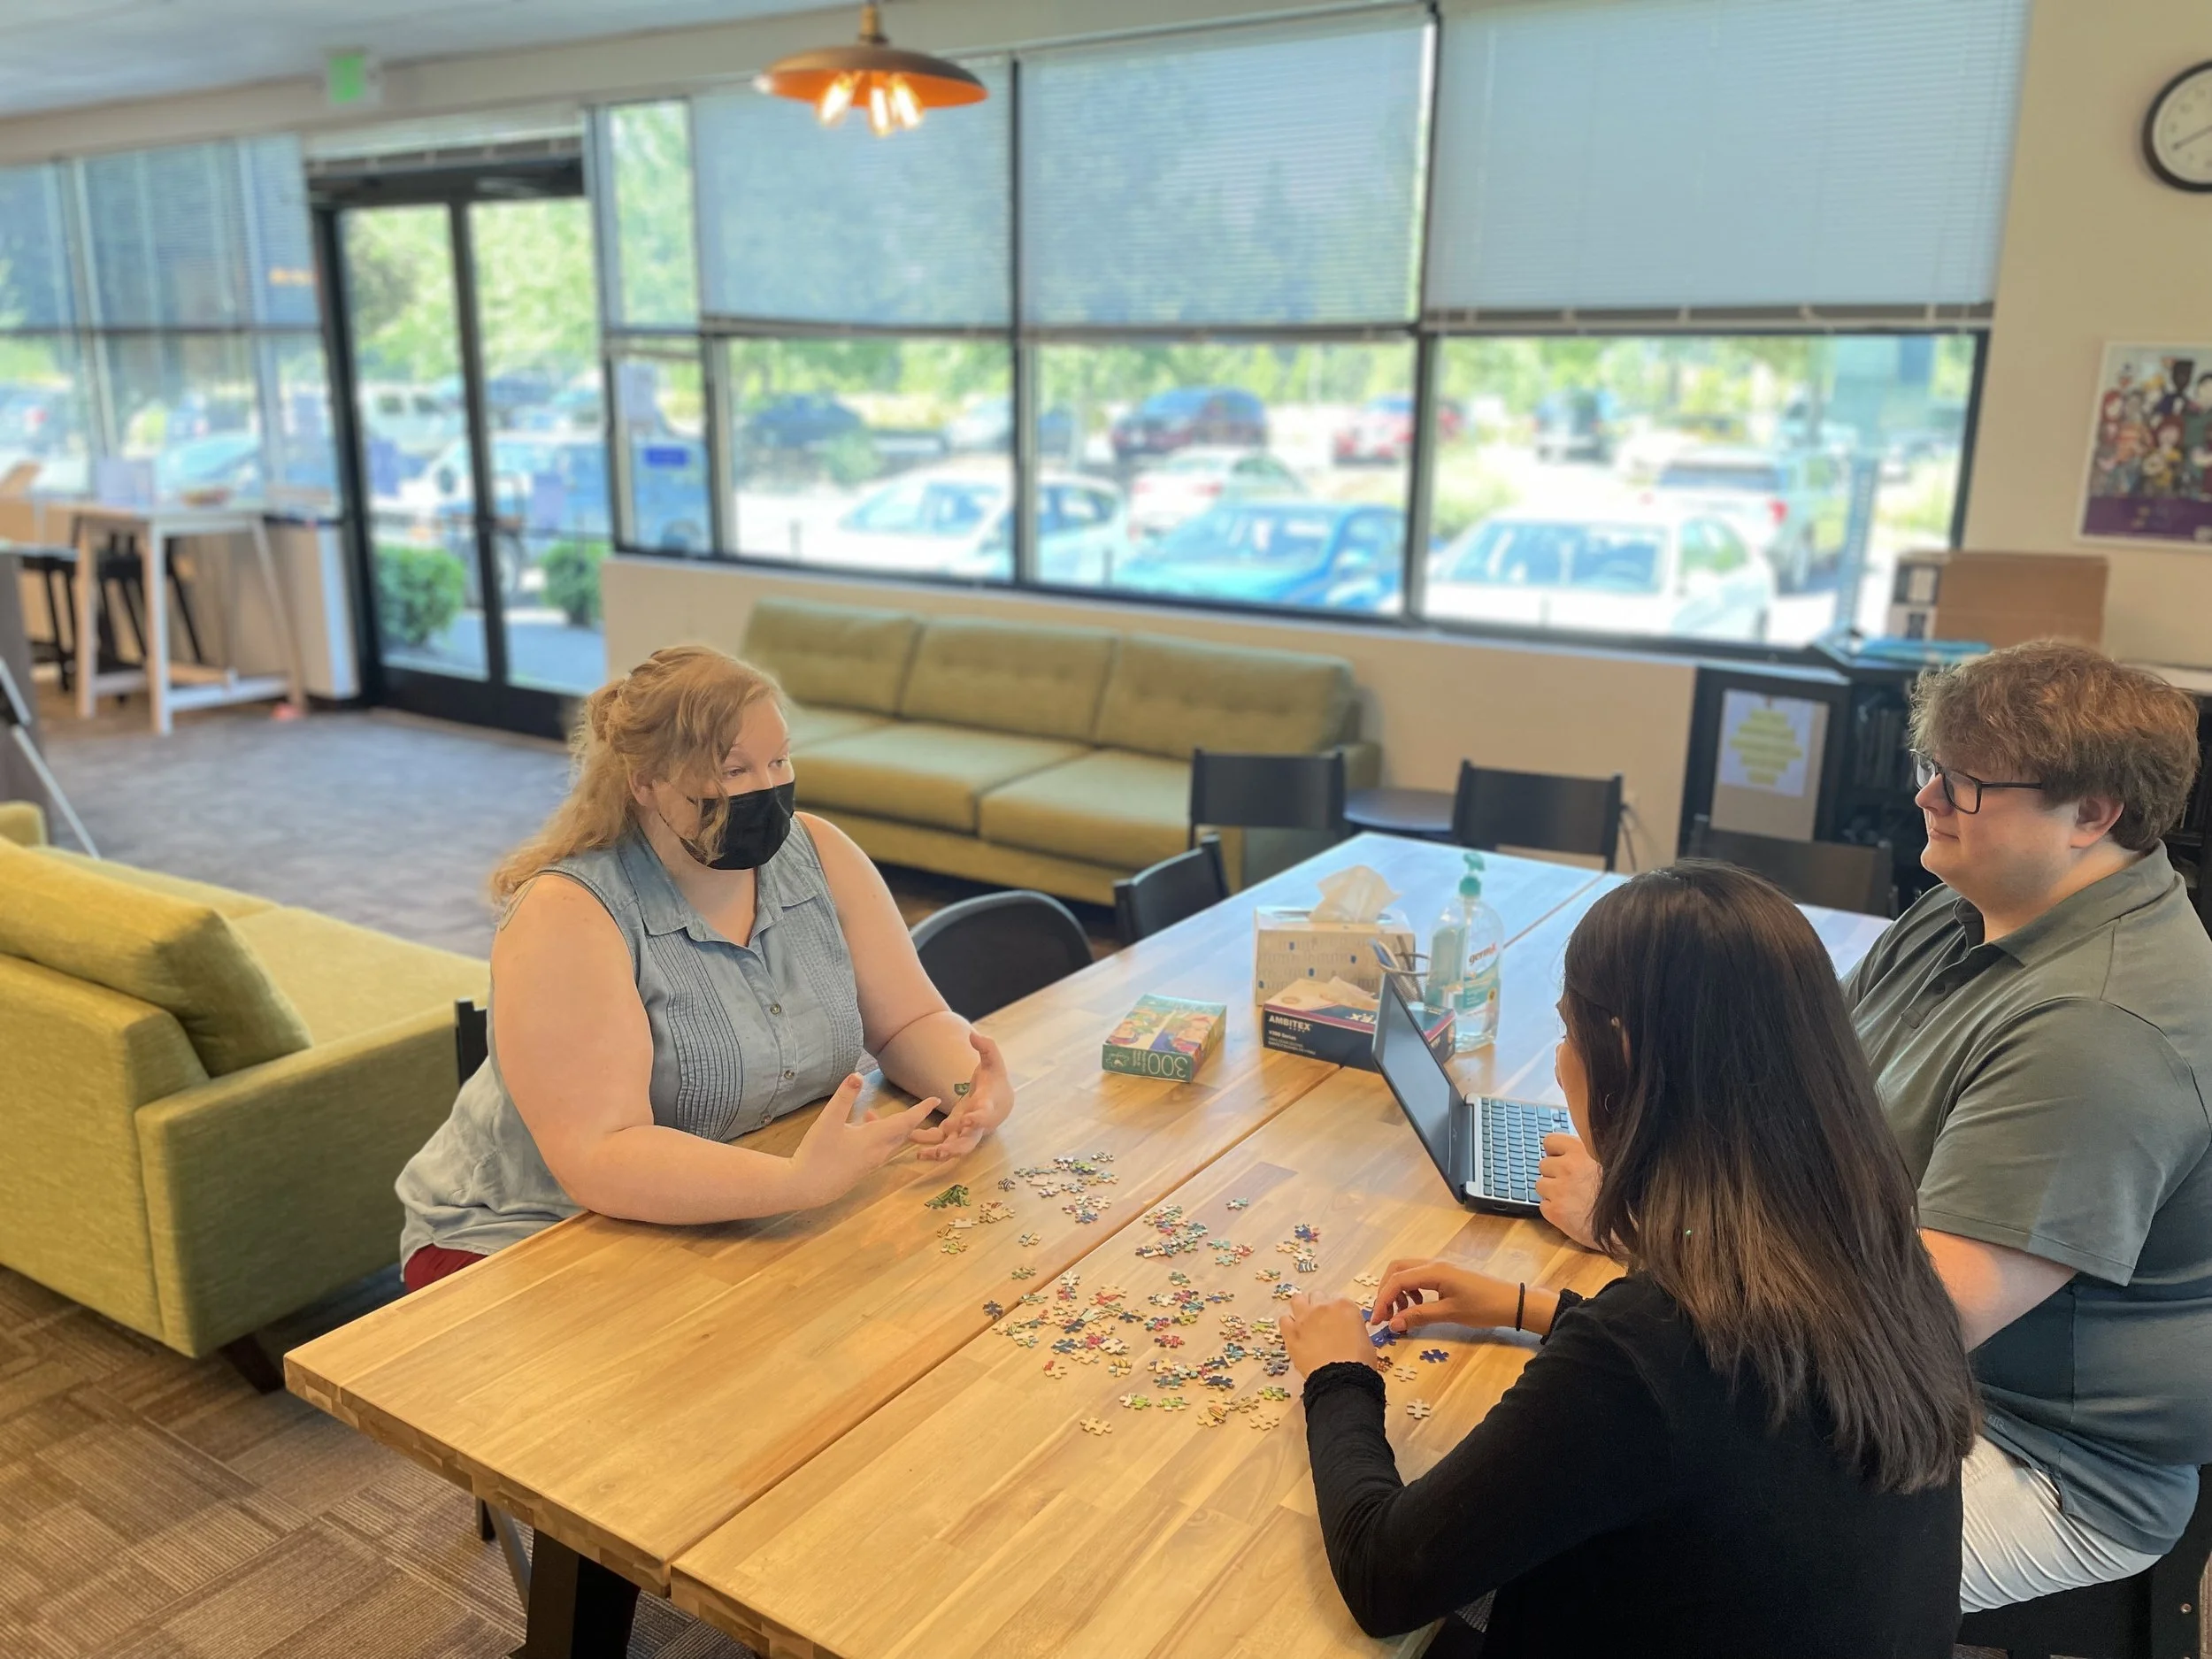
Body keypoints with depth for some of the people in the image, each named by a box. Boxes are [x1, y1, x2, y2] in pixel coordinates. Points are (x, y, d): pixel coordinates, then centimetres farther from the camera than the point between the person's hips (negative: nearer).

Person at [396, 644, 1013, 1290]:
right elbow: (598, 1159, -29)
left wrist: (969, 1088, -24)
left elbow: (913, 1023, -1)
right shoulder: (565, 914, -21)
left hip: (744, 1224, 6)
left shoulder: (818, 856, -4)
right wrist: (799, 1181, -42)